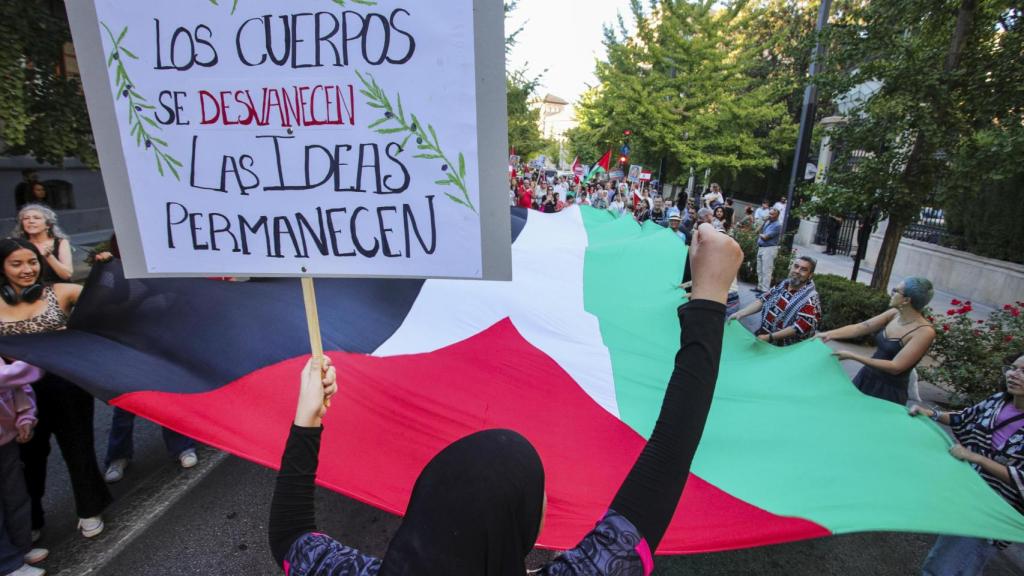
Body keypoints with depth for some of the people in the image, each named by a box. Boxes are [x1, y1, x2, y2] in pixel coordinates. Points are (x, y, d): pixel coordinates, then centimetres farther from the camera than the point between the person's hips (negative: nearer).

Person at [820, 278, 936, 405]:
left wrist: (852, 356, -26)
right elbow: (860, 327, -1)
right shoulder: (894, 313, -1)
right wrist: (830, 334, -15)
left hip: (889, 390, -6)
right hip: (866, 378, 6)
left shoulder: (925, 332, -20)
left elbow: (895, 367, -24)